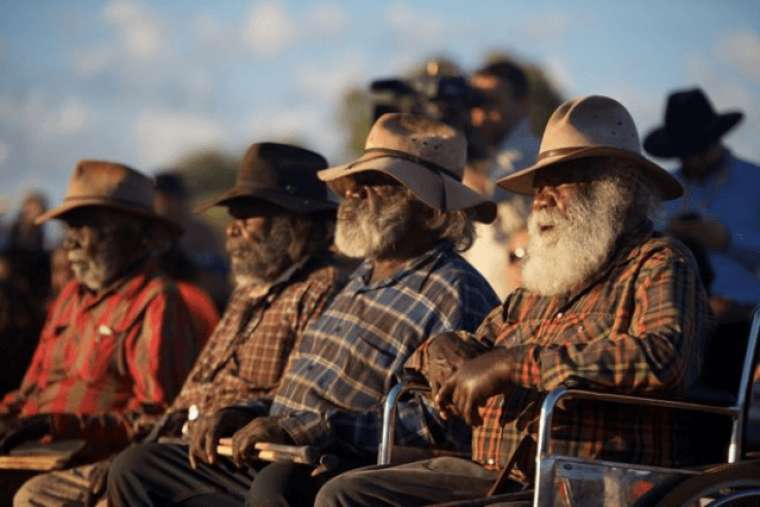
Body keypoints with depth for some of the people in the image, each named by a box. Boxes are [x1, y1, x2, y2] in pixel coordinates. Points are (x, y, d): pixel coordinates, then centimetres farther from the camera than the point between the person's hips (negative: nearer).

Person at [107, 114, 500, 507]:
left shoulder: (457, 294, -11)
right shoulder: (363, 278, 20)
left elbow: (438, 426, -23)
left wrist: (303, 430, -24)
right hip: (277, 463, 10)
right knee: (137, 470, 6)